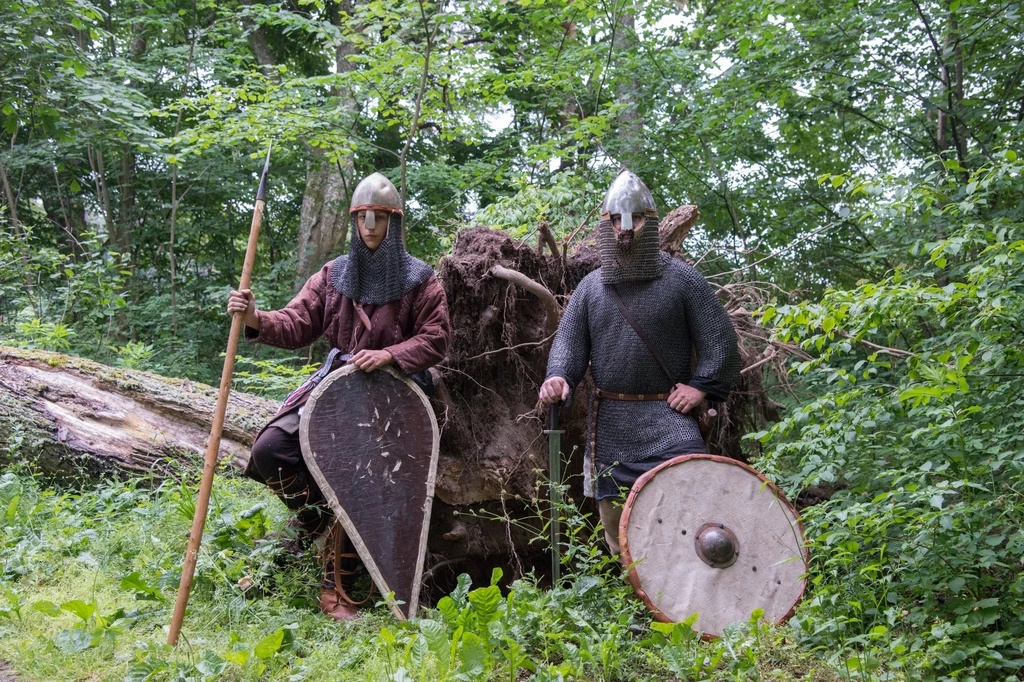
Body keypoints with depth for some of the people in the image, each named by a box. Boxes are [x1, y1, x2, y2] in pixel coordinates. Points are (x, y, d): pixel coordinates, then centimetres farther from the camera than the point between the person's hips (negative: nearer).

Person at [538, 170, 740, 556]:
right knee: (614, 515, 11)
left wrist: (701, 385, -10)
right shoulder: (591, 286, 8)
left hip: (667, 415, -3)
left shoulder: (681, 279, -1)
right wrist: (558, 378, -12)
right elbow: (569, 341, 8)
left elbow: (718, 337, 0)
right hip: (609, 420, 4)